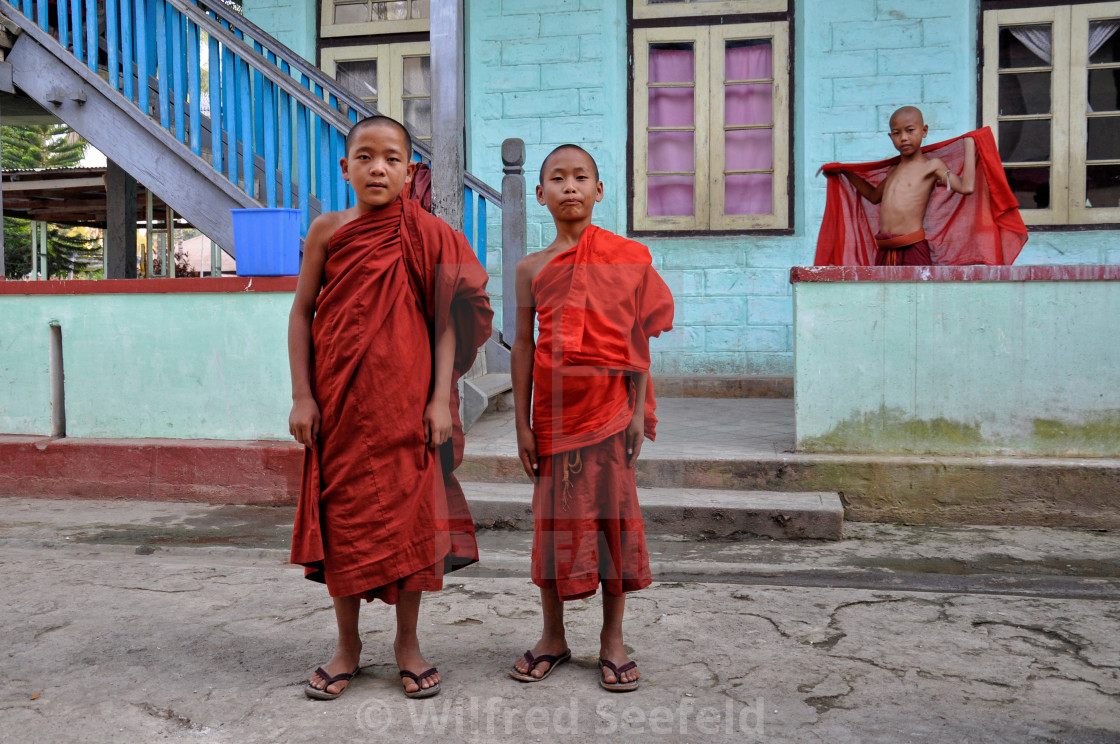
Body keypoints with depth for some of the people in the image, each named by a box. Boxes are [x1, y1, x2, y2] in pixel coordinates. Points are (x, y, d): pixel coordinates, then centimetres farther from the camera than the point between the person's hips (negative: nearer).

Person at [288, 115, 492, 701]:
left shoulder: (427, 235, 0)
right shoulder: (328, 230, 3)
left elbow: (446, 321, -1)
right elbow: (301, 312, 5)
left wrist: (441, 398, -7)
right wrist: (302, 395, -1)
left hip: (407, 399, -1)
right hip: (340, 398, 1)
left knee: (411, 511, 5)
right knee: (341, 512, 8)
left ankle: (408, 641, 24)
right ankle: (347, 646, 25)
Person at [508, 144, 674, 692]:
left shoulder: (627, 257, 1)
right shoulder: (532, 267, 5)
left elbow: (639, 338, 1)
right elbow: (523, 345, 4)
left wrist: (639, 410, -4)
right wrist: (522, 422, 1)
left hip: (610, 405, -1)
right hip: (555, 408, 1)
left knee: (613, 513, 5)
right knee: (554, 517, 8)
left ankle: (612, 639, 22)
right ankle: (553, 637, 25)